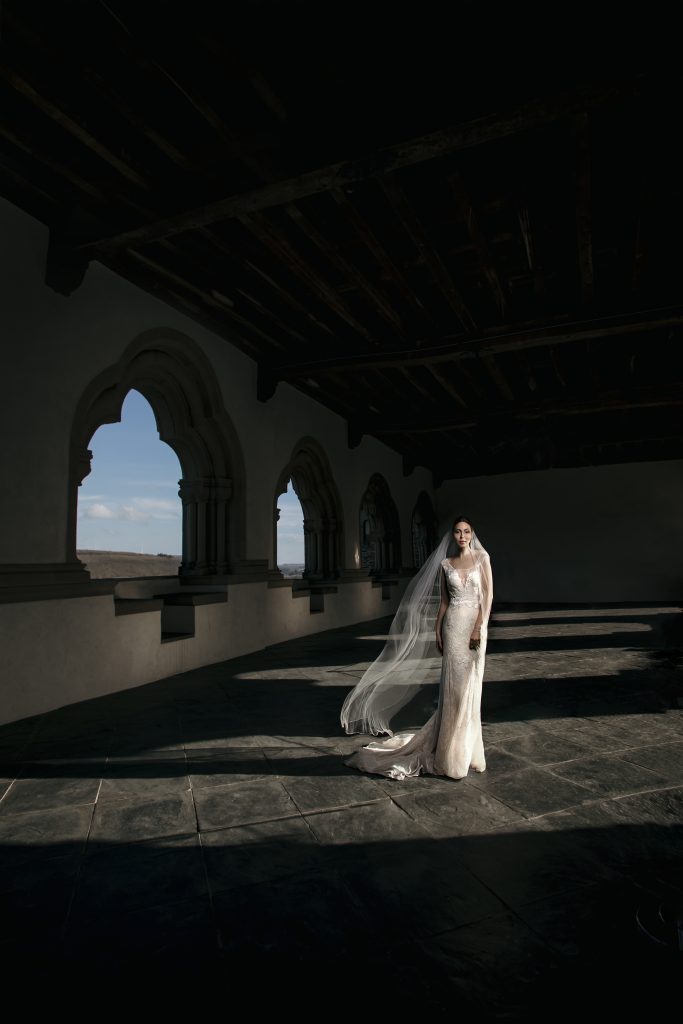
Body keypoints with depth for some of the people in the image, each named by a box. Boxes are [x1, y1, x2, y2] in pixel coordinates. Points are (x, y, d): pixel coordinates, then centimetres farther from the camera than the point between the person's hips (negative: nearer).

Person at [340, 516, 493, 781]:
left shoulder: (482, 557, 1)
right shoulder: (445, 564, 7)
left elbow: (488, 595, -4)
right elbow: (443, 601, 12)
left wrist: (478, 628, -12)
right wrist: (437, 631, 5)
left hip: (475, 625, -1)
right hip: (453, 625, 2)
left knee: (469, 687, 3)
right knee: (453, 687, 3)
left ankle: (465, 749, 18)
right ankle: (454, 751, 15)